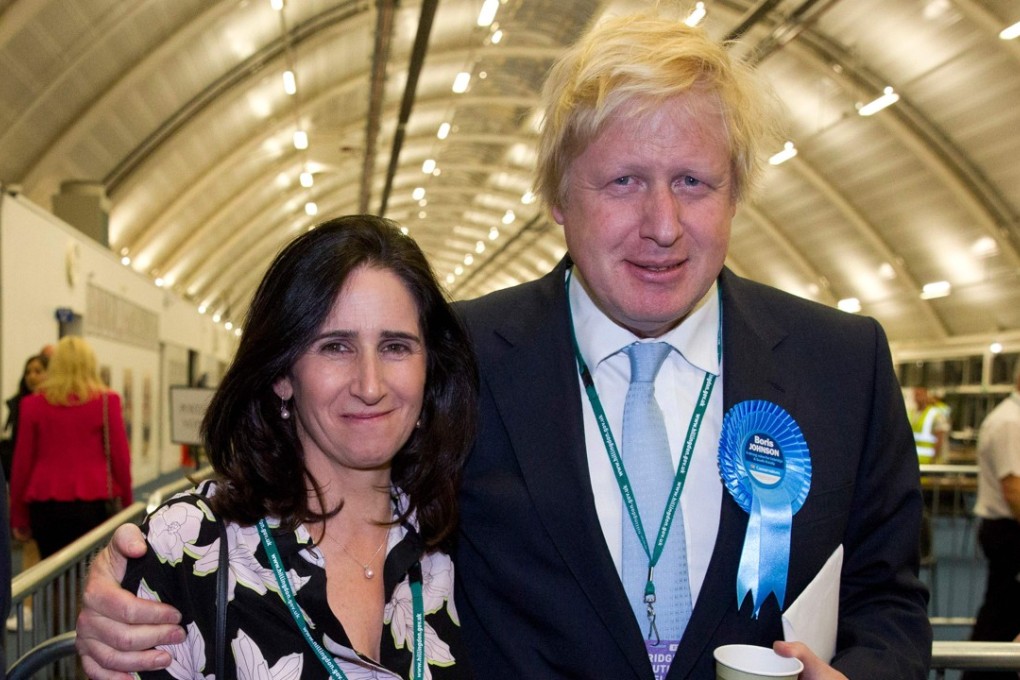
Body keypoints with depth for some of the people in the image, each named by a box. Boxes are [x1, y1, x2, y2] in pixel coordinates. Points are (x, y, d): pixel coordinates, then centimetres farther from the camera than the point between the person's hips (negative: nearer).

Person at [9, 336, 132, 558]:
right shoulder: (107, 401, -2)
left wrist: (18, 515, 13)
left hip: (44, 504, 2)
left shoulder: (32, 404, 4)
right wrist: (126, 502, 10)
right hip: (92, 502, -2)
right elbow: (119, 455, -1)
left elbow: (22, 462, 5)